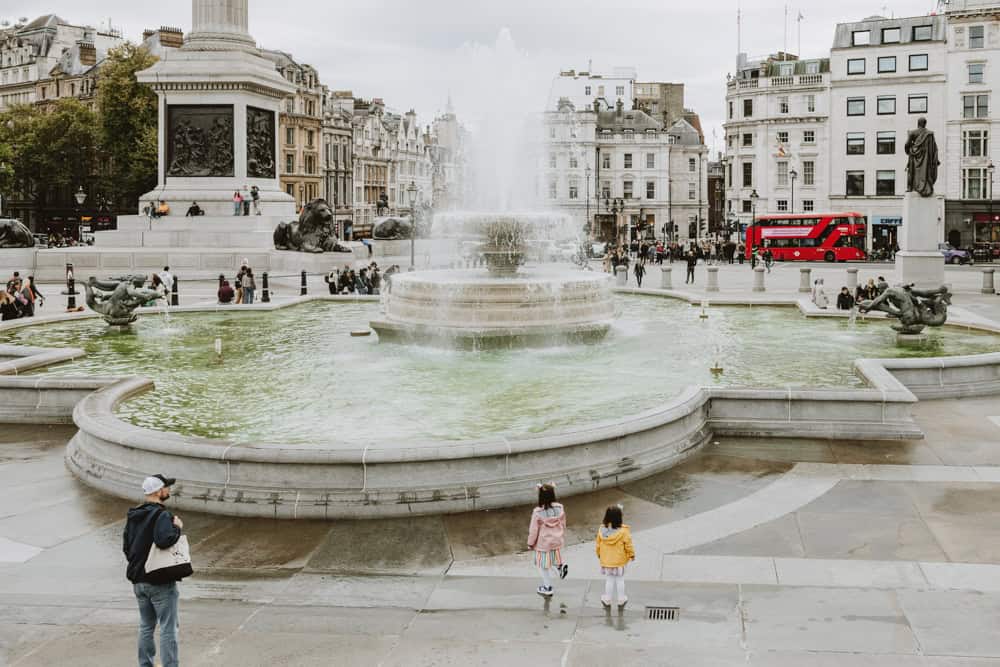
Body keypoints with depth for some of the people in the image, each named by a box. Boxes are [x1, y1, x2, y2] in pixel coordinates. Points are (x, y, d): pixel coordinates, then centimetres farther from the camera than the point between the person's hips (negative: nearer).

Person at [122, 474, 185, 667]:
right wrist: (177, 527, -18)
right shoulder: (161, 515, -18)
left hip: (138, 580, 8)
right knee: (168, 629, -1)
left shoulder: (133, 516, 10)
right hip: (160, 581, -8)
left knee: (146, 626, 18)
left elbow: (126, 546, 14)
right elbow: (164, 539, -34)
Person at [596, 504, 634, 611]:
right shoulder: (623, 531, -21)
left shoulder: (602, 530, -11)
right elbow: (628, 544, -11)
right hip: (619, 562, -2)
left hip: (606, 561, 2)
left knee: (609, 580, 16)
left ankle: (607, 601, 25)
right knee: (620, 580, 14)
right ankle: (621, 601, 25)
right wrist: (631, 554, 7)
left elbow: (598, 544, 1)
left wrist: (599, 554, 19)